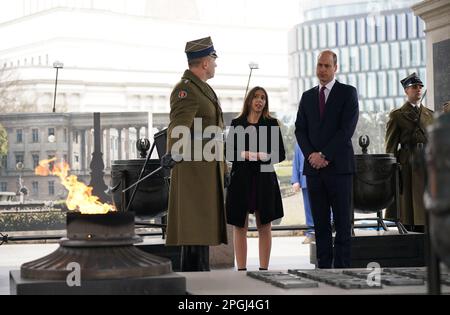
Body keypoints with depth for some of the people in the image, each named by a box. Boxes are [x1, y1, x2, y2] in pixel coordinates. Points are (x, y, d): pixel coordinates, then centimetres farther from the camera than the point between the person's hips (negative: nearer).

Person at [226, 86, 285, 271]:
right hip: (241, 178, 0)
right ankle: (241, 269, 5)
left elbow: (280, 154, 6)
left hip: (264, 178, 0)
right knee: (240, 226, 1)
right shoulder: (237, 124, 9)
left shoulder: (271, 124, 7)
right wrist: (244, 154, -13)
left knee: (264, 226, 2)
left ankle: (263, 269, 7)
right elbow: (228, 153, 6)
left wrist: (267, 156, -14)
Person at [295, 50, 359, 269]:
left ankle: (342, 268, -2)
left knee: (343, 223, -3)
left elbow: (347, 129, -8)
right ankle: (323, 267, 8)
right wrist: (311, 155, -6)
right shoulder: (308, 96, 16)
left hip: (339, 166, -4)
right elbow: (300, 130, 11)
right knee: (320, 224, 5)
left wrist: (324, 155, -12)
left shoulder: (348, 93, 2)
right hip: (313, 168, 4)